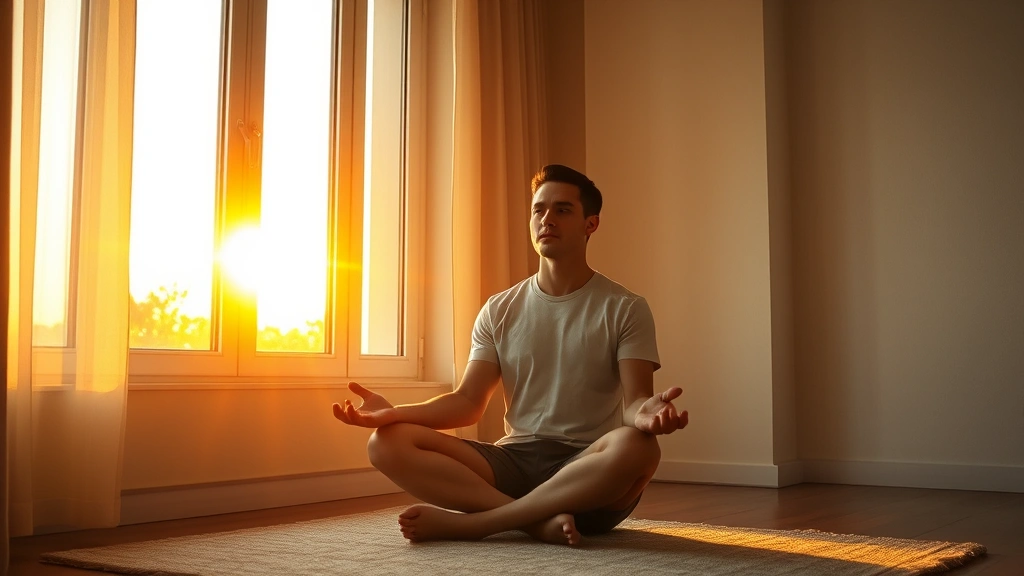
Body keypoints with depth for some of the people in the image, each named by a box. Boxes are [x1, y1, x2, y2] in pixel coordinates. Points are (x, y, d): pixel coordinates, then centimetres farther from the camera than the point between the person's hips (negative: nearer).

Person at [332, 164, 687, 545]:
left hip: (589, 473, -2)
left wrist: (644, 413, -34)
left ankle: (468, 522, -28)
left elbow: (634, 400, -8)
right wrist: (395, 412, -13)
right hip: (514, 461, 3)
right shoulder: (499, 311, 12)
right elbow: (468, 402, 5)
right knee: (387, 443, -18)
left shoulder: (626, 310, 2)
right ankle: (540, 520, -29)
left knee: (636, 447, -39)